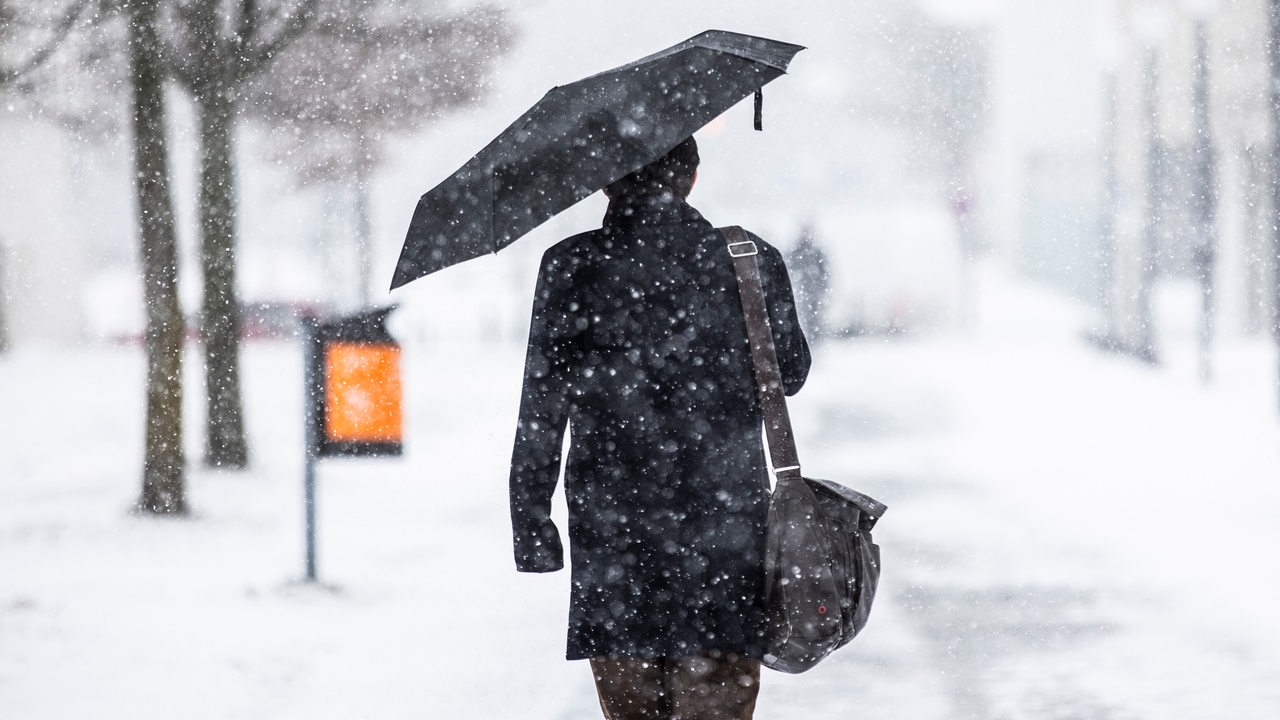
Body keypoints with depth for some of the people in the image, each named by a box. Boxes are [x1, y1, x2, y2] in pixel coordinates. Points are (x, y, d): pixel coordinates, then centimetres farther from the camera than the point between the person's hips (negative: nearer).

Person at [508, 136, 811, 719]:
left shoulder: (571, 268, -3)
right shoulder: (750, 260, 1)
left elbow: (541, 406, -3)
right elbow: (790, 373, 15)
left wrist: (531, 521, 4)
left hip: (612, 529, 0)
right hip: (726, 525, 1)